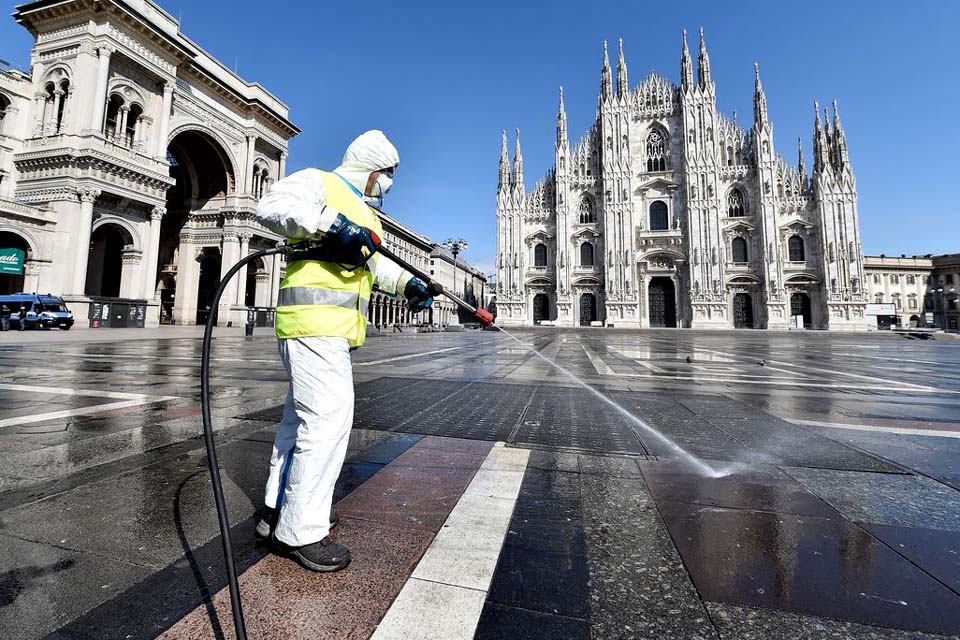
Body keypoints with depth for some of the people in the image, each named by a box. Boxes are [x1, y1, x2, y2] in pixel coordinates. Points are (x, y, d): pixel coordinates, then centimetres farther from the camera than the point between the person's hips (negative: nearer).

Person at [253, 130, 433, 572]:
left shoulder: (364, 212, 28)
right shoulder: (318, 182, 2)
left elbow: (374, 262, 20)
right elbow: (271, 205, -15)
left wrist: (407, 283, 4)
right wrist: (331, 221, -24)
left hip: (335, 326, 10)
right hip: (313, 319, -10)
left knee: (302, 415, 14)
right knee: (328, 416, -12)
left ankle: (279, 511, 29)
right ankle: (301, 531, 2)